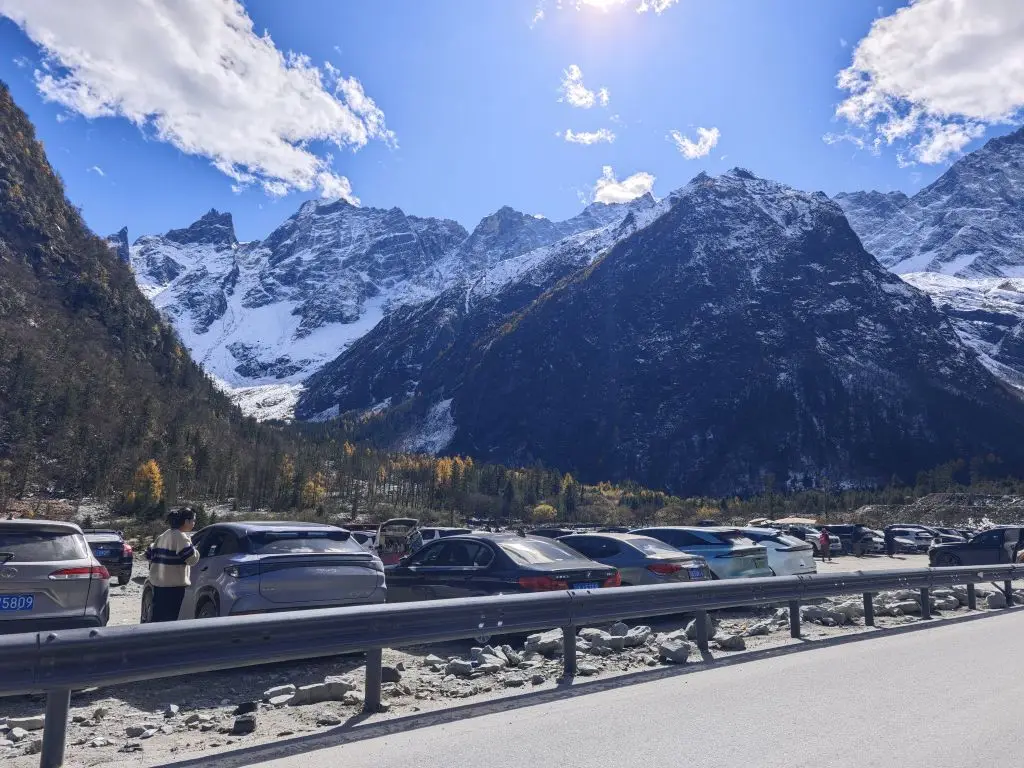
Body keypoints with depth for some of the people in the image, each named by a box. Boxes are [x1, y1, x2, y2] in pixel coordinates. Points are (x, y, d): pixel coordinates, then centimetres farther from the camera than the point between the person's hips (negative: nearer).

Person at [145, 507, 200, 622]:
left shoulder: (163, 535, 13)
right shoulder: (181, 537, -14)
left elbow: (149, 554, 17)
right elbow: (192, 558, -19)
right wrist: (192, 548, -1)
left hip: (158, 582, 9)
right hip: (174, 584, -9)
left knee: (158, 616, 14)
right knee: (170, 618, -3)